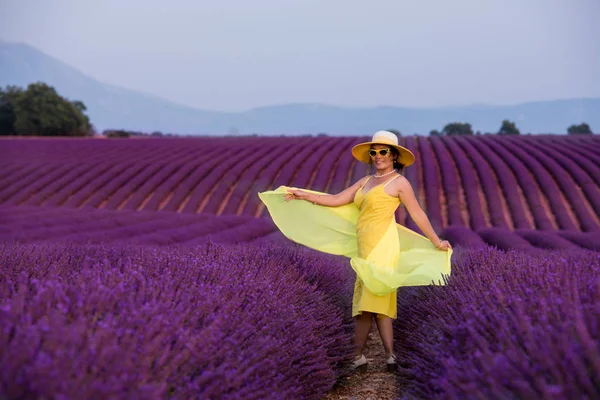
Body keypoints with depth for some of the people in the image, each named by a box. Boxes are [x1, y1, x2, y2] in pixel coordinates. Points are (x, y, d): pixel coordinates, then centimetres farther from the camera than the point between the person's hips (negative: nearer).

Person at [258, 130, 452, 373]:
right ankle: (390, 357, 11)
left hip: (381, 247, -7)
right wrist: (302, 195, 10)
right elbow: (336, 200, 13)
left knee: (368, 300, -7)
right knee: (378, 302, 7)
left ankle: (359, 356, -2)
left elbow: (417, 214, 0)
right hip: (365, 248, 7)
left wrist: (436, 242, 1)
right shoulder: (366, 181, 16)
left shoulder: (399, 182, -2)